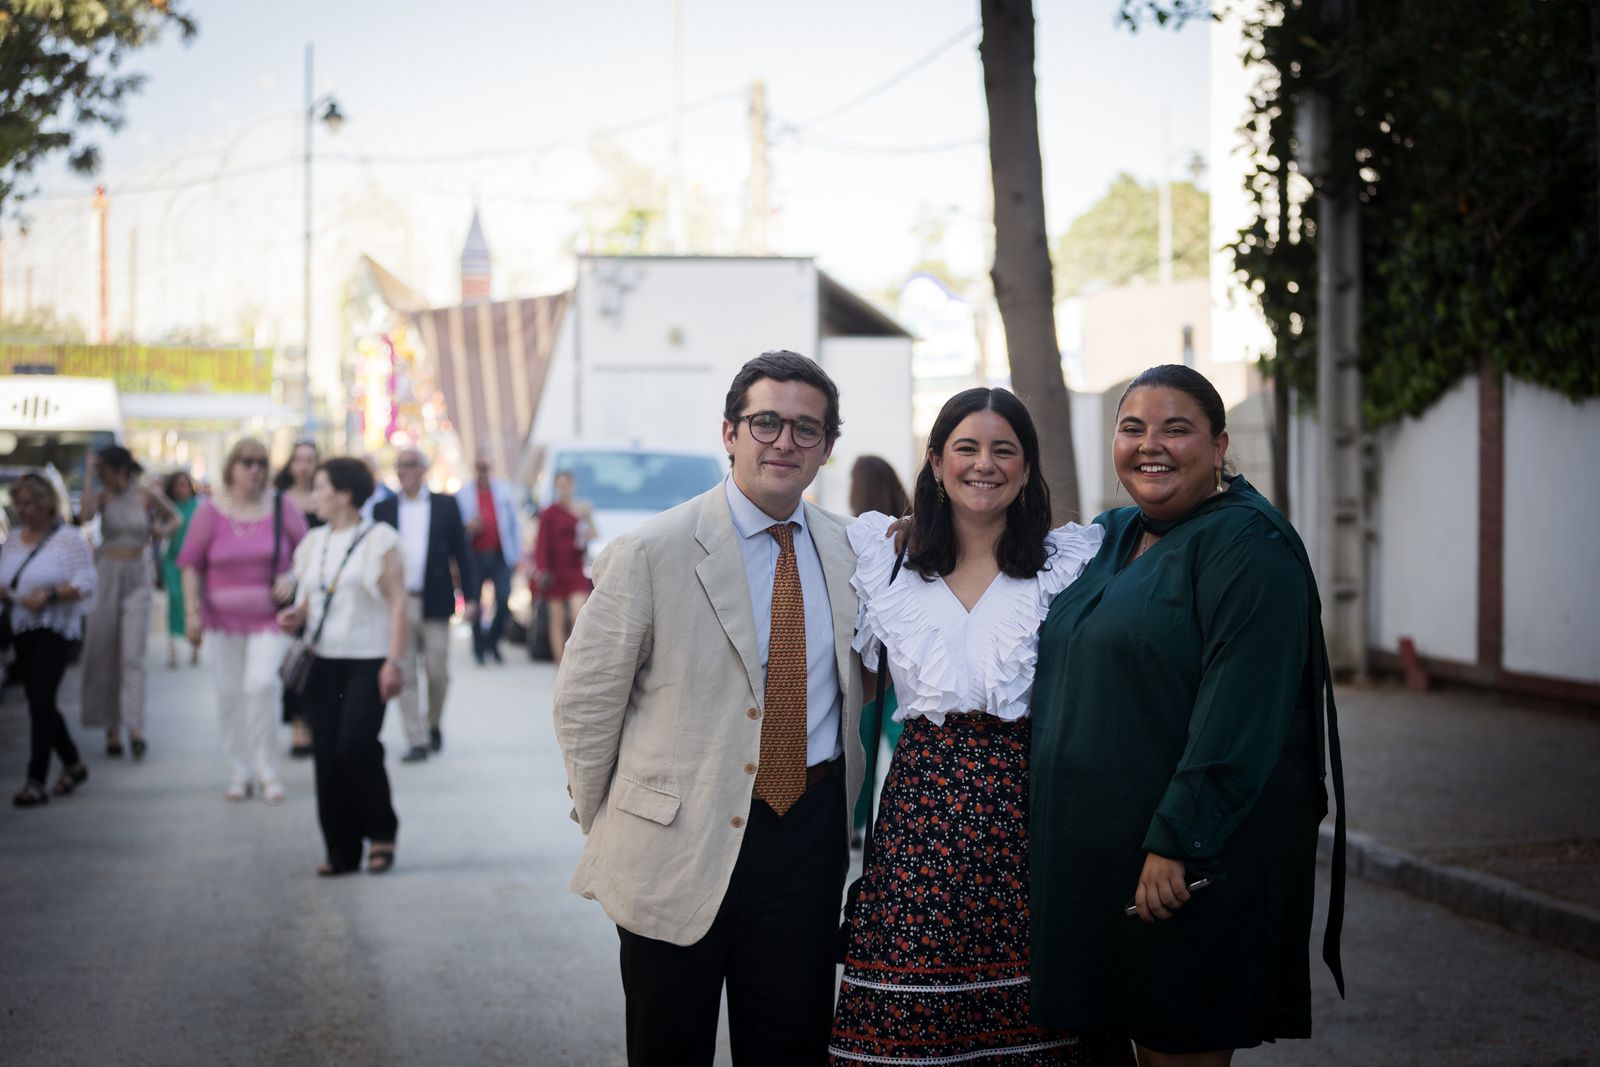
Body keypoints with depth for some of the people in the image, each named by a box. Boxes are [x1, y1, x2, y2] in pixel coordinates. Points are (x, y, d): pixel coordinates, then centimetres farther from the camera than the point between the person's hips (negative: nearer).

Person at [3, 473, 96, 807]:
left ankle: (36, 782, -11)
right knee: (39, 702, 12)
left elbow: (86, 583, -11)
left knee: (41, 702, -13)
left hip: (55, 630, -7)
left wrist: (49, 595, -24)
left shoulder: (68, 539, -7)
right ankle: (73, 764, 29)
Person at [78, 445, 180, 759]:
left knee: (132, 656, -10)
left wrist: (162, 530, -4)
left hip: (137, 579, -1)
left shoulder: (147, 496, 0)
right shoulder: (102, 497, 0)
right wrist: (89, 477, -16)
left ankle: (135, 727, -17)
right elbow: (86, 515, -22)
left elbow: (175, 517, 17)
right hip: (106, 576, 2)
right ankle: (112, 728, 8)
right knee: (103, 654, 1)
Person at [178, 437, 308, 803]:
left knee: (262, 684, -15)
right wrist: (192, 611, -4)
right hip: (224, 618, 1)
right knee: (228, 693, 4)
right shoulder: (211, 510, -2)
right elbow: (191, 564, 1)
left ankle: (266, 771, 0)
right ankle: (239, 773, 17)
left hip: (269, 616, -1)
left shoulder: (281, 506, 0)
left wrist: (292, 577, -9)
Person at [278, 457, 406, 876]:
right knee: (327, 755, 1)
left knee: (355, 744, -18)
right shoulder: (313, 543, 13)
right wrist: (295, 616, -2)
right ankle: (341, 850, 8)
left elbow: (397, 603, -8)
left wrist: (394, 661, -15)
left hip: (368, 661, -6)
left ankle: (381, 833, 2)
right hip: (324, 663, 6)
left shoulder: (377, 540, -5)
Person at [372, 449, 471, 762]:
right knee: (404, 674, -1)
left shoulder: (446, 505, 4)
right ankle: (417, 741, 4)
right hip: (396, 602, 1)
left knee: (437, 671, 1)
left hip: (434, 602, -1)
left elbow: (460, 551, 4)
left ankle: (434, 725, 27)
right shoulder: (383, 509, 7)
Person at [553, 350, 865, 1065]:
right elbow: (584, 705, -5)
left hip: (809, 837, 4)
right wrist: (607, 831, 1)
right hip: (678, 844, -3)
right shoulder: (649, 555, -10)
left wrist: (841, 809, 14)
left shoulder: (850, 549, 5)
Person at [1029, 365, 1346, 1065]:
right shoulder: (1112, 536, 13)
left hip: (1194, 855, -7)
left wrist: (1177, 841, -25)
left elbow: (1240, 715, -21)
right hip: (1092, 847, 8)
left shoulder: (1245, 546, -12)